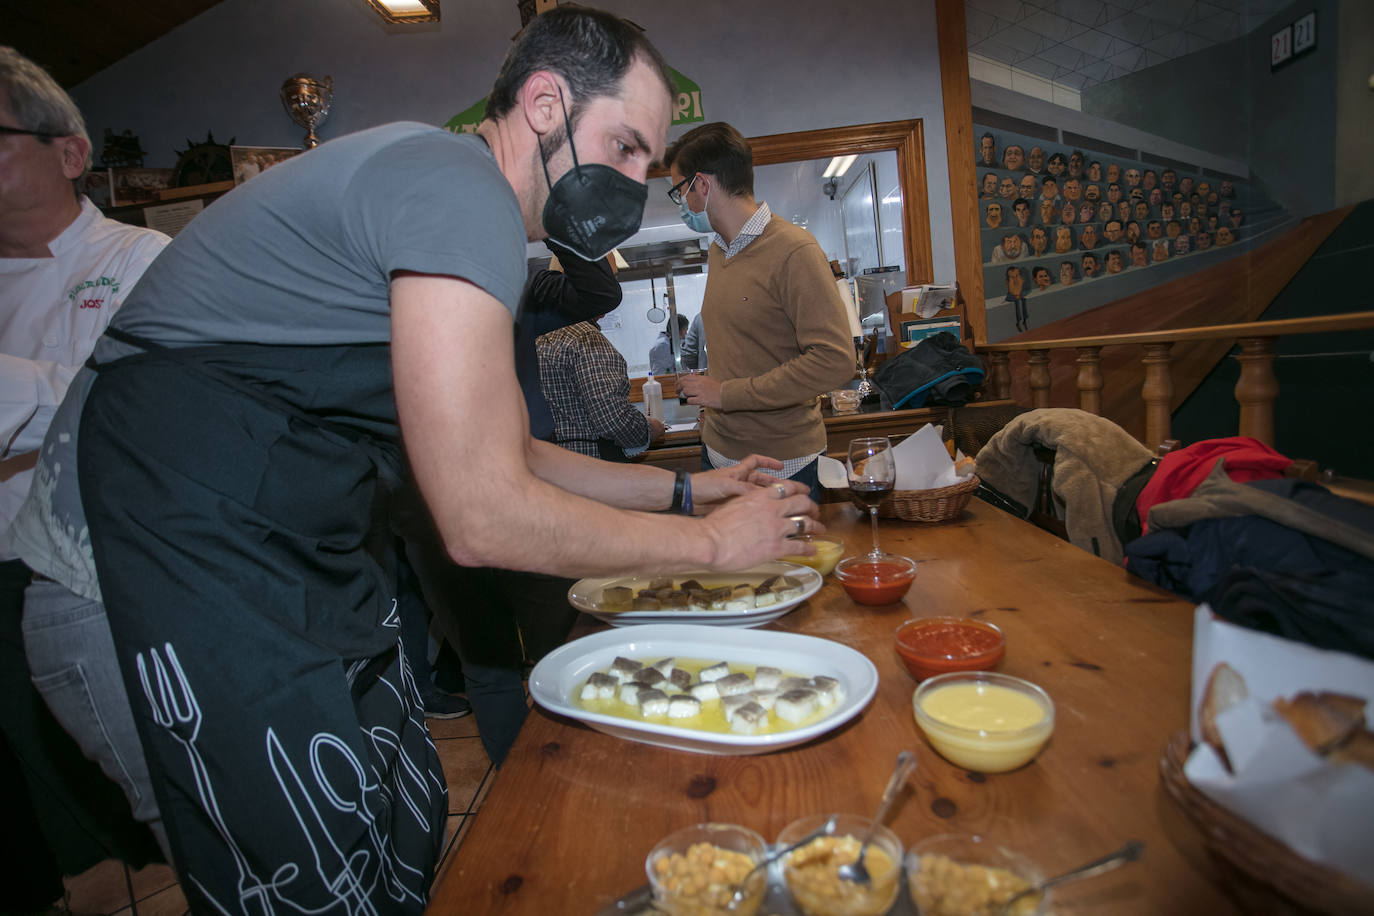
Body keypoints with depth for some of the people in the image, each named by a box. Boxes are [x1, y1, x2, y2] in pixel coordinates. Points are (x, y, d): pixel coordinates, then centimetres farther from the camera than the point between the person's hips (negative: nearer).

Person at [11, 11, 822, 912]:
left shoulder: (461, 203, 13)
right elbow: (486, 519, -24)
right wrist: (709, 541, -11)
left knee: (413, 834, 13)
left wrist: (688, 487, 11)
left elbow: (512, 452, 16)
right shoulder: (459, 189, -19)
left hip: (304, 543, 9)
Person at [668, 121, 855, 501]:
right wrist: (710, 413, 7)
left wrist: (726, 394, -18)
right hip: (718, 452, 7)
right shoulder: (717, 251, 12)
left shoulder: (794, 251, -15)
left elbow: (835, 361, -22)